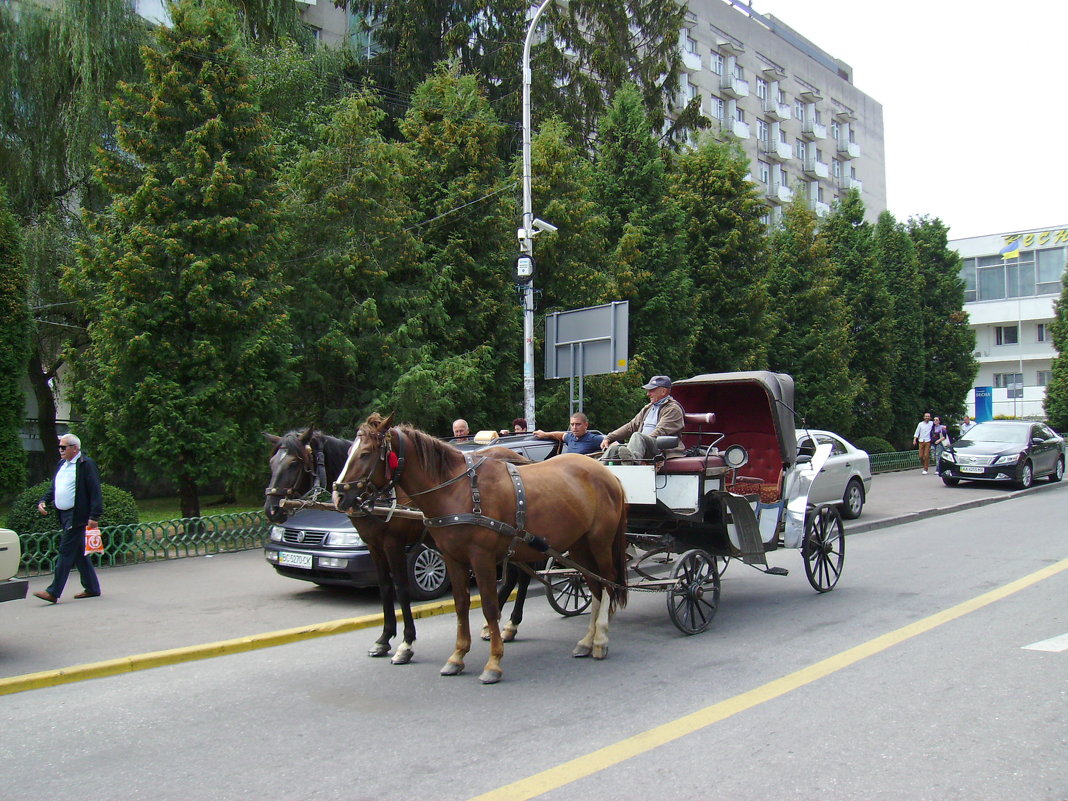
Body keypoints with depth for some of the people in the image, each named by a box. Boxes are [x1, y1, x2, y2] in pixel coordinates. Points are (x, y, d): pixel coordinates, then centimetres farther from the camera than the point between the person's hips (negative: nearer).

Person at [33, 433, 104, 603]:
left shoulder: (86, 464, -11)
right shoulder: (62, 464, 16)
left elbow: (95, 491, -14)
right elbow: (54, 488, 23)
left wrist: (94, 516, -19)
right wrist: (43, 501, 4)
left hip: (77, 516, -9)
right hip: (64, 515, 9)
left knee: (66, 551, -9)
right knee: (78, 552, 13)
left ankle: (53, 592, -8)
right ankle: (92, 588, 21)